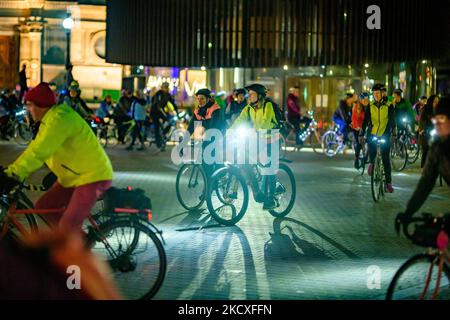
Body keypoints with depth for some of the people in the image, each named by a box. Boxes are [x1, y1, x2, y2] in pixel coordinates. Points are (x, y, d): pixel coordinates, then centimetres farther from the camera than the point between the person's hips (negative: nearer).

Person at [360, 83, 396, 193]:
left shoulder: (388, 106, -2)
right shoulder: (370, 107, 3)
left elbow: (392, 121, -1)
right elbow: (365, 121, 5)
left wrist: (393, 134, -10)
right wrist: (361, 134, 0)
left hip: (385, 136, -1)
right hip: (373, 134, 1)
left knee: (386, 159, -3)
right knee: (371, 150, -16)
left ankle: (388, 182, 3)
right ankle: (371, 163, 20)